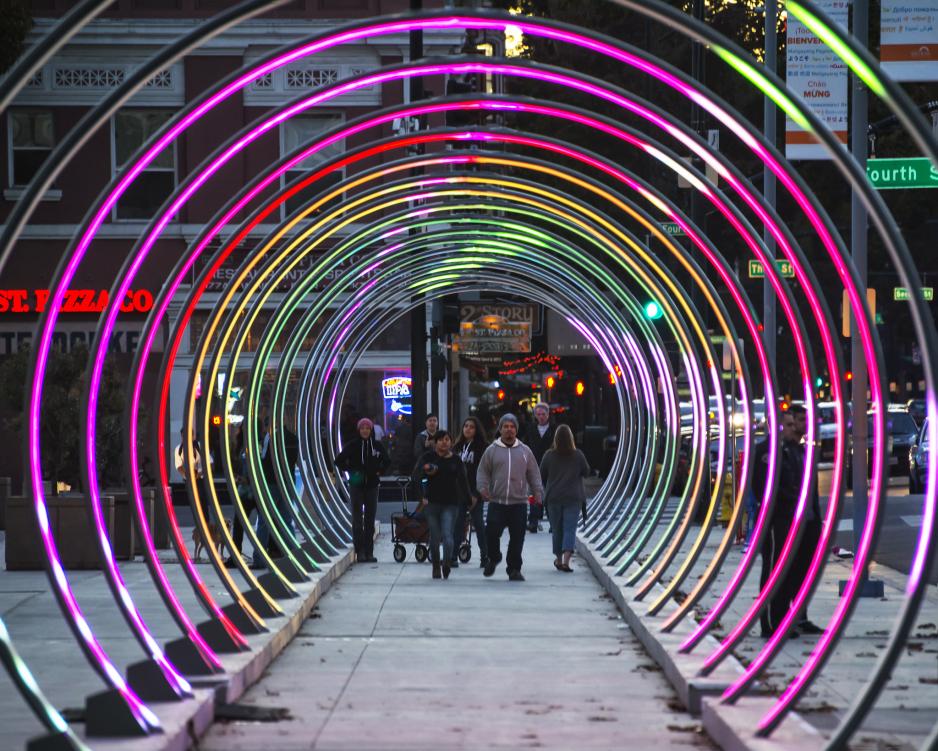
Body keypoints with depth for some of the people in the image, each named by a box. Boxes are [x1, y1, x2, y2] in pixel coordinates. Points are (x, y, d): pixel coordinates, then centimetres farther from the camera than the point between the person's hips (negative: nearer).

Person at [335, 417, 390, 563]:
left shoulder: (377, 446, 3)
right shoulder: (352, 445, -3)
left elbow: (386, 462, 19)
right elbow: (339, 461, 4)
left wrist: (379, 471, 4)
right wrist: (351, 471, -6)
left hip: (372, 486, 2)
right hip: (356, 486, -2)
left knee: (370, 520, 5)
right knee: (357, 519, -5)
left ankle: (369, 552, 9)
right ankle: (360, 551, -4)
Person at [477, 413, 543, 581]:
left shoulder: (525, 451, 11)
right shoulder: (492, 450, 7)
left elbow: (534, 474, 14)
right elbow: (483, 472, 9)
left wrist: (538, 492, 2)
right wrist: (483, 487, -8)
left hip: (519, 503, 1)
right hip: (497, 503, -1)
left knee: (517, 538, -1)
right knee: (492, 533, -8)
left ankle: (514, 569, 9)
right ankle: (493, 558, 20)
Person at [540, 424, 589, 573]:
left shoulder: (549, 455, -5)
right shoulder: (578, 455, -6)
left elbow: (542, 476, 3)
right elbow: (586, 473, 5)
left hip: (553, 497, 1)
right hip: (573, 498, -1)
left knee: (557, 529, 14)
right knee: (570, 529, -3)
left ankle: (559, 559, 24)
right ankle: (566, 560, -19)